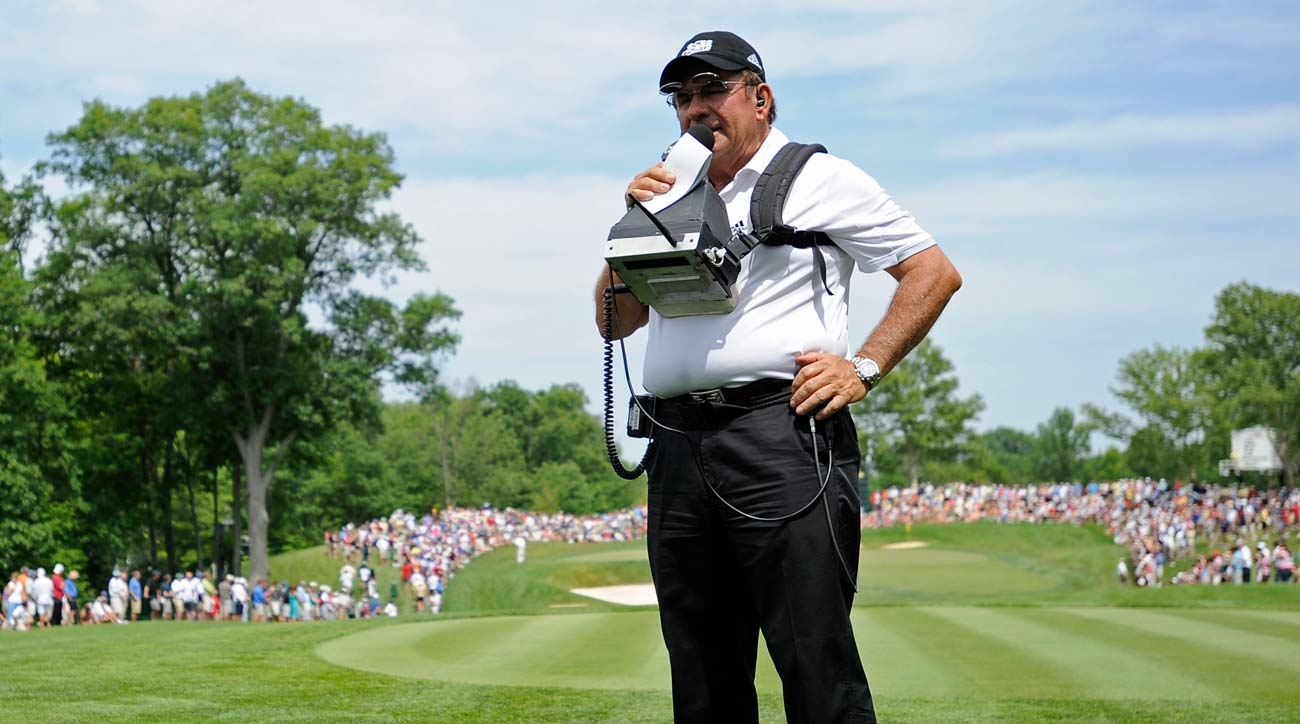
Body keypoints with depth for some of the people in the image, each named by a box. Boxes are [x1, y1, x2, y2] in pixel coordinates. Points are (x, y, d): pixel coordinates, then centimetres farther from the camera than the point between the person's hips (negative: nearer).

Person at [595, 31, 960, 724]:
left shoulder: (819, 179, 6)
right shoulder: (673, 195, 23)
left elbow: (934, 272, 4)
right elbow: (615, 320, 21)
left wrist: (864, 367, -6)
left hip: (780, 436, -6)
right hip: (678, 451, 6)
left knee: (817, 668, -10)